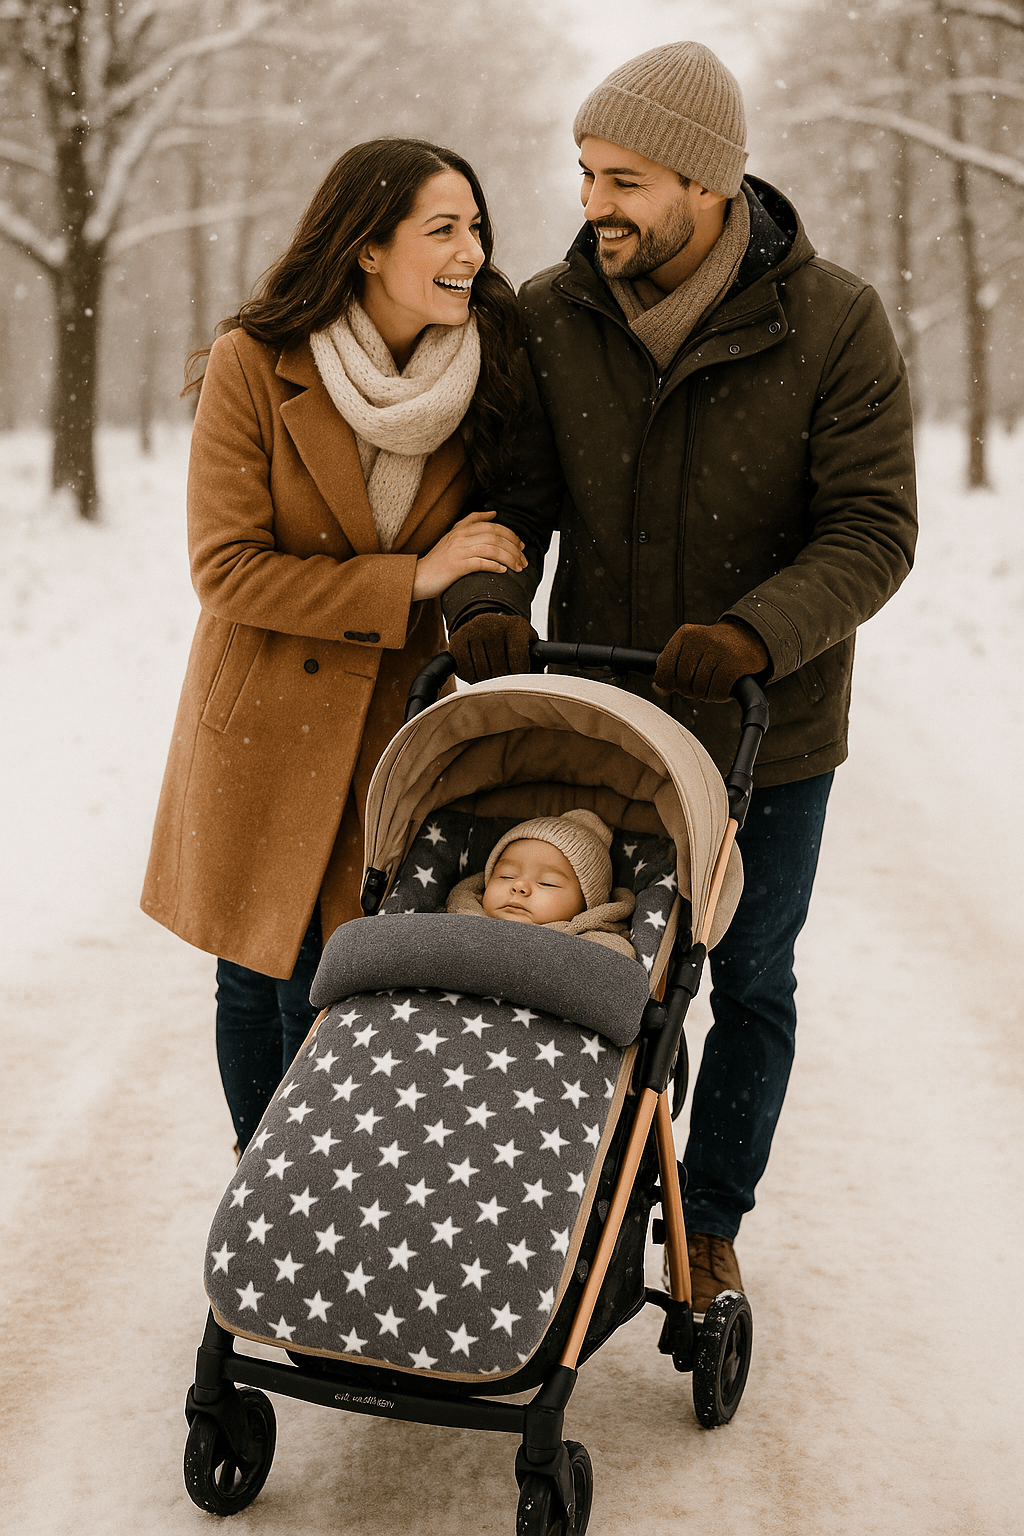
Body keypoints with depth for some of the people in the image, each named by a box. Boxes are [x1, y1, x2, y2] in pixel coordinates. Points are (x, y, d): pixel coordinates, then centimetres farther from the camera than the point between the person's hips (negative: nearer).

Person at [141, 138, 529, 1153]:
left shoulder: (484, 370, -5)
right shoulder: (254, 365, -15)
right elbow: (226, 570, -17)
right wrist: (409, 581, -20)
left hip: (397, 723, 2)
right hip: (269, 722, -2)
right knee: (263, 975, 10)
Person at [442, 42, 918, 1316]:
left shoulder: (834, 327, -17)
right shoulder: (550, 318, -10)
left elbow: (874, 533, -19)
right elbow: (514, 495, -5)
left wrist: (754, 637, -35)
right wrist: (487, 600, -27)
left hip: (769, 731, -2)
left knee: (749, 983, 12)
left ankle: (709, 1228, 32)